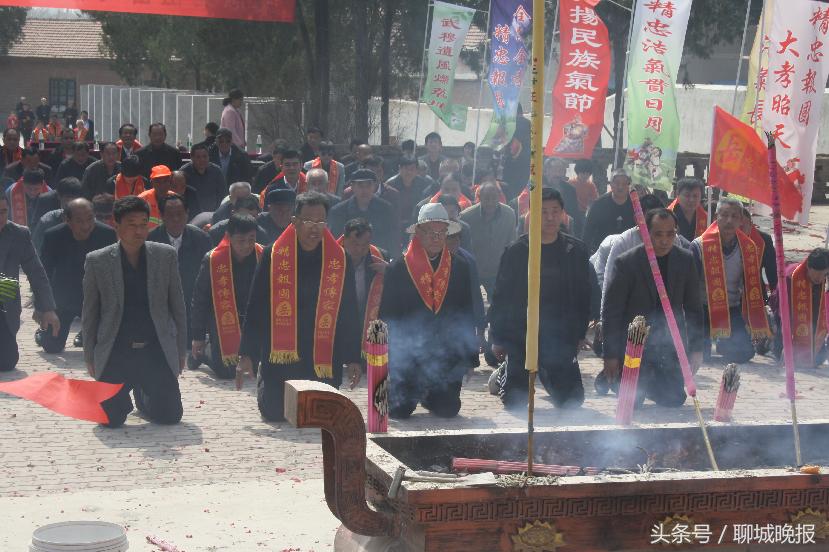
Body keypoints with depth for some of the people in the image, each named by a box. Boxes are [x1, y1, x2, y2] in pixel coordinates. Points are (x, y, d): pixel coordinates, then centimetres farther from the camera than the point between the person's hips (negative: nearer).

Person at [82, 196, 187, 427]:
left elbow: (178, 308, 7)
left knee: (170, 416, -4)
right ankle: (125, 397, 31)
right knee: (111, 419, -6)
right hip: (116, 353, -1)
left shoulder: (166, 256, 1)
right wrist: (90, 358, 4)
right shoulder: (97, 262, -2)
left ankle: (142, 396, 32)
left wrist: (181, 352, 6)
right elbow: (89, 314, 5)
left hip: (157, 350, 1)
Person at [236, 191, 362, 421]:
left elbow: (349, 313, 6)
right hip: (280, 357, -1)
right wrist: (247, 354, -4)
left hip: (324, 359, 1)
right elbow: (256, 308, -1)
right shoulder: (274, 256, -4)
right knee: (274, 413, 4)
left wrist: (353, 358, 4)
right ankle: (264, 386, 41)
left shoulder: (339, 260, -1)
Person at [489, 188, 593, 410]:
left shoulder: (576, 250, 1)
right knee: (515, 402, 0)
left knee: (571, 400, 0)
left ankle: (546, 376, 32)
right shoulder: (517, 252, -5)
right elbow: (500, 297, -2)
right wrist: (497, 338, -2)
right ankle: (504, 375, 34)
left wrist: (580, 333, 6)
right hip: (521, 334, -2)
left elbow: (583, 295, 8)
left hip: (561, 338, 2)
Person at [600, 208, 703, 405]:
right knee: (633, 400, -5)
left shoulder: (686, 260, -2)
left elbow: (694, 308, 6)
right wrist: (610, 355, -11)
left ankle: (647, 380, 32)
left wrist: (696, 348, 2)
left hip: (669, 345, 3)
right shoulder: (627, 263, -13)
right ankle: (612, 376, 28)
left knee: (674, 399, 1)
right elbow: (611, 311, -10)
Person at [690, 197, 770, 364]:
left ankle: (723, 344, 24)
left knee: (743, 353, -11)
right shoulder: (700, 246, -12)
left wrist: (756, 322, 1)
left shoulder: (748, 248, 0)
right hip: (705, 309, -3)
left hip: (732, 310, 3)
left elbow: (752, 285, 7)